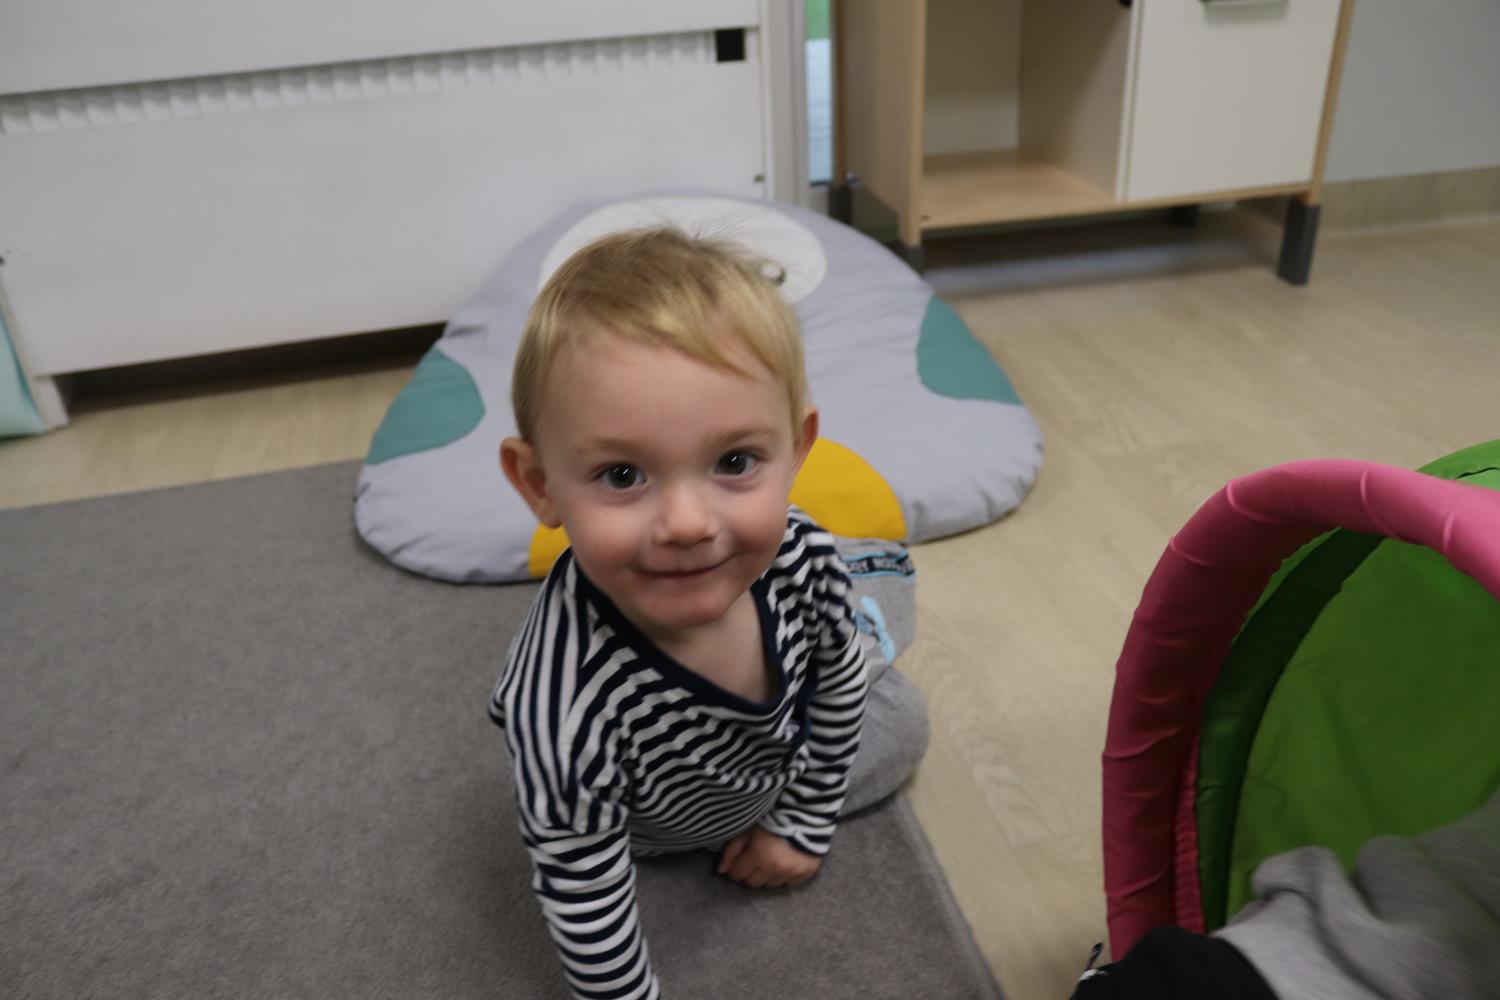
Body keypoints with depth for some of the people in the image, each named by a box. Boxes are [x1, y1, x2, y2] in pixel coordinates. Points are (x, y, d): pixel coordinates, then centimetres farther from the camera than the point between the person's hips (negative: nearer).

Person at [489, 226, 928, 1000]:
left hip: (773, 760, 4)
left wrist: (805, 825, 0)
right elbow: (584, 900, -29)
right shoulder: (568, 715, -49)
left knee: (900, 721, 21)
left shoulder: (801, 562, -35)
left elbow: (839, 688, -11)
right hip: (640, 828, -3)